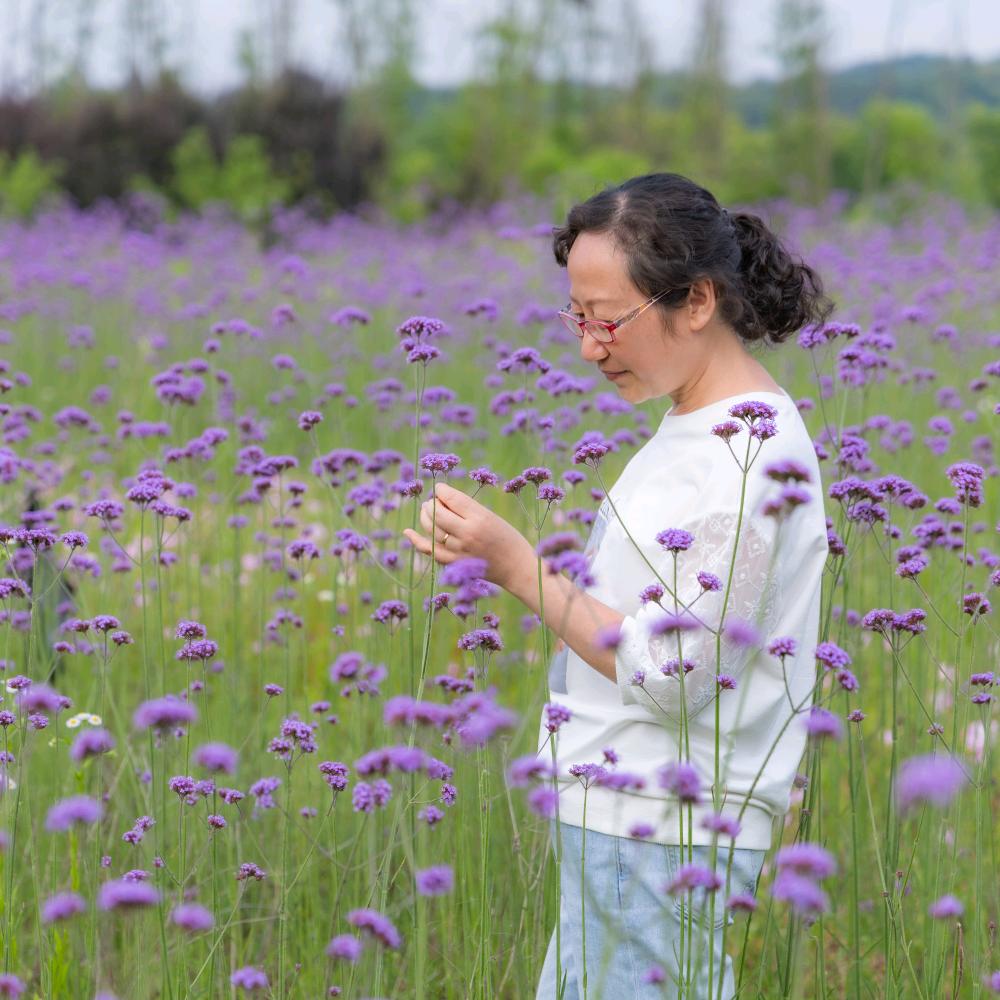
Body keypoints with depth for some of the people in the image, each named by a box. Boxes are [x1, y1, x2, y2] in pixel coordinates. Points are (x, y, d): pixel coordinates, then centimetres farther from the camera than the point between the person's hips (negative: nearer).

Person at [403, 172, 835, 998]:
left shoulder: (749, 455, -18)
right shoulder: (693, 428, 13)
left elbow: (673, 675, -20)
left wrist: (517, 566, -17)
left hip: (663, 837, -10)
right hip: (616, 819, 10)